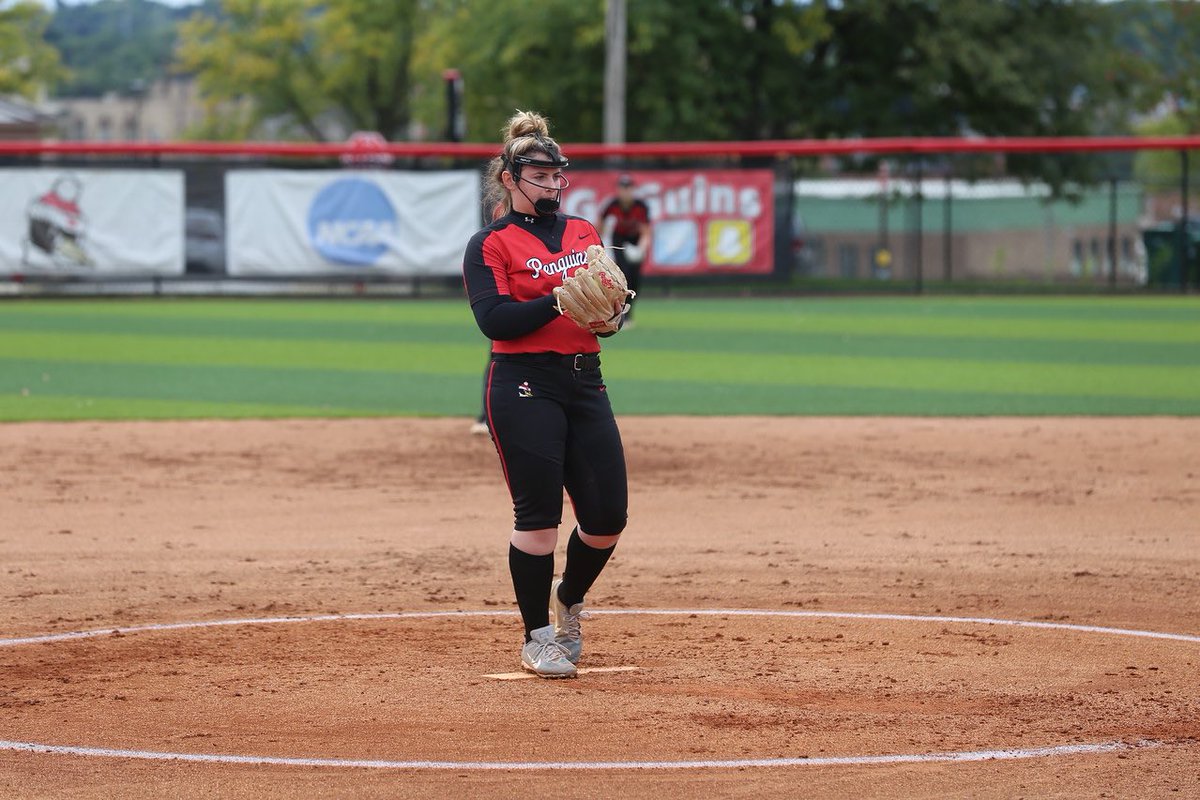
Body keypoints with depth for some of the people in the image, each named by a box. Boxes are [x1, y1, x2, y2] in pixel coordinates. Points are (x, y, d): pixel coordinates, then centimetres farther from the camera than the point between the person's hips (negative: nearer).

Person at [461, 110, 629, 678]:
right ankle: (537, 637, 6)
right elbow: (495, 321, -14)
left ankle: (568, 599, 31)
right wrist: (561, 300, -23)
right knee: (538, 514, -7)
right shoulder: (489, 245, -2)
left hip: (585, 382, 6)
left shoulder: (584, 233, 16)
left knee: (609, 513, 3)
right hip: (525, 388, -6)